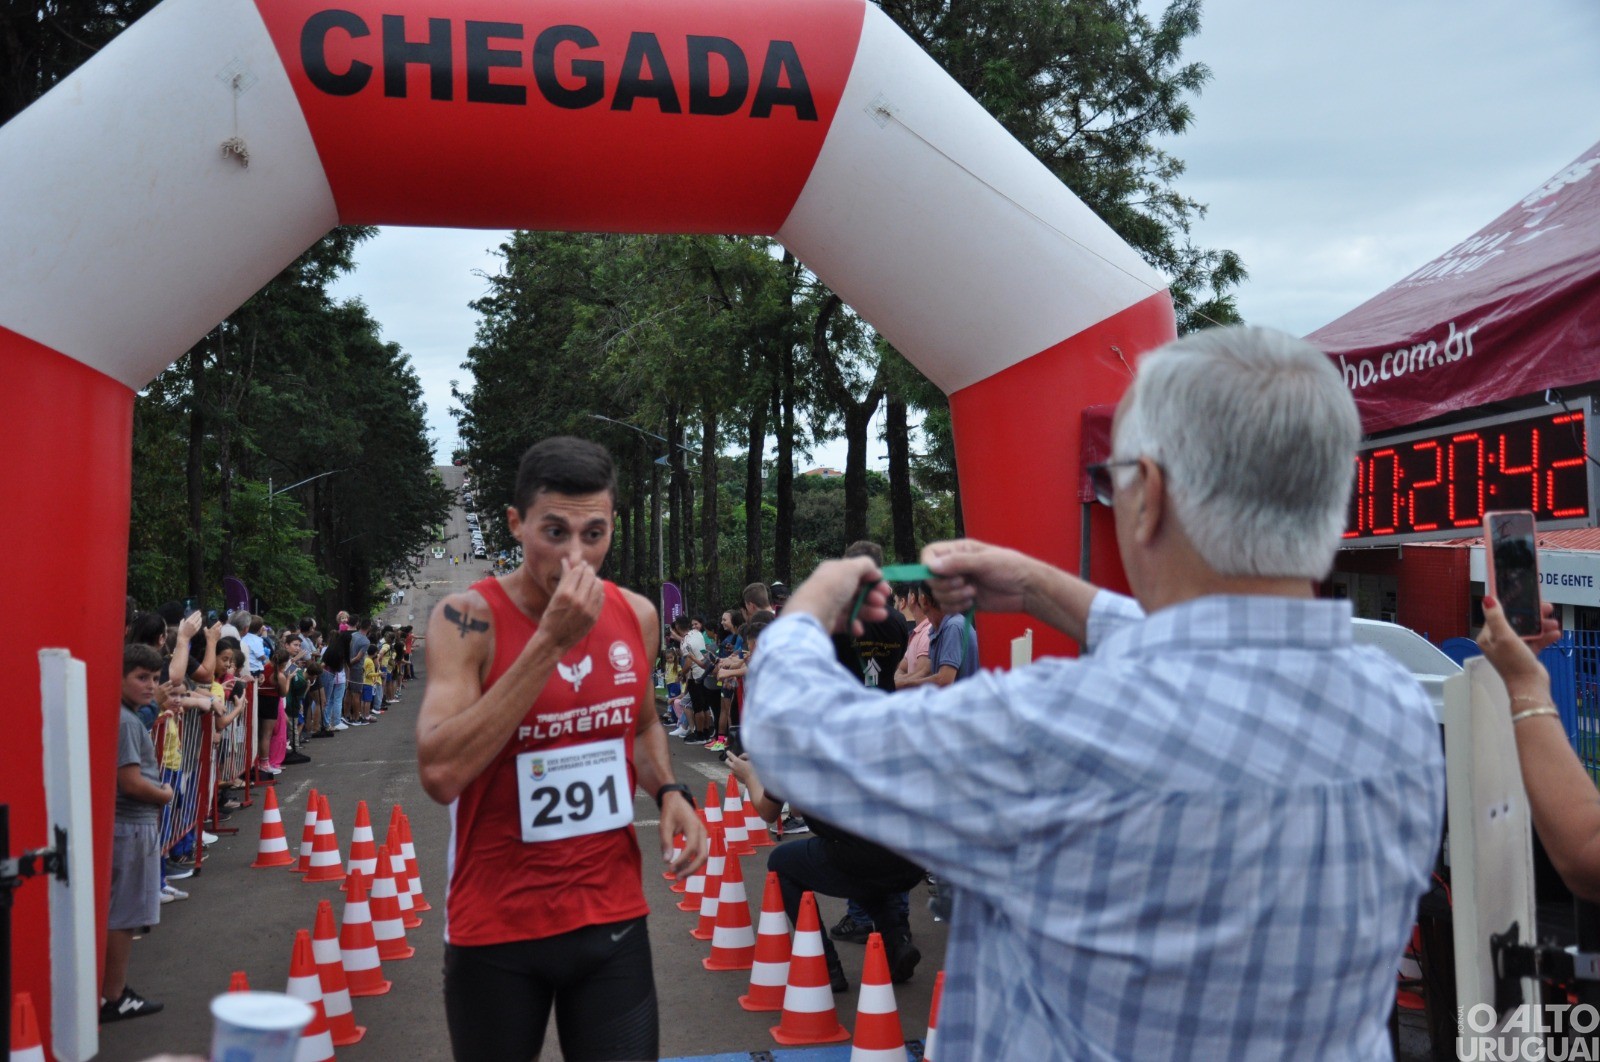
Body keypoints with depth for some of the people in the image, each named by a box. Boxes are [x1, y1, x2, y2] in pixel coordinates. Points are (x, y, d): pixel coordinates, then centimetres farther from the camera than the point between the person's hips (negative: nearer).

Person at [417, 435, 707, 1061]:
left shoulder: (636, 616, -1)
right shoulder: (469, 620, -15)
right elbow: (441, 775, -27)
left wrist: (668, 791, -3)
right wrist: (550, 641, -27)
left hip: (613, 917, 3)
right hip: (496, 927, -3)